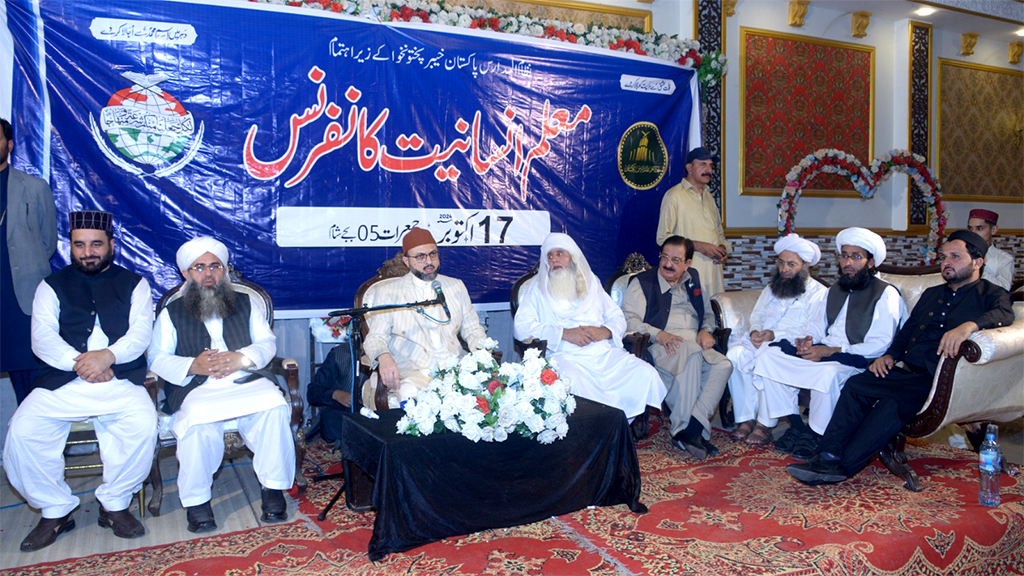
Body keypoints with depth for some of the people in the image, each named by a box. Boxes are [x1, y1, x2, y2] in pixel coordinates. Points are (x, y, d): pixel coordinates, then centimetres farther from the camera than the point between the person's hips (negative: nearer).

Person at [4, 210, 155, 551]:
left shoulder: (133, 284, 14)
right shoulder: (53, 286, 16)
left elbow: (141, 333, 1)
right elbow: (42, 339, 2)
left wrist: (107, 356, -18)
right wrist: (80, 363, -15)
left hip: (119, 381, -1)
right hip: (60, 382, 2)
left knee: (143, 424, -29)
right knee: (22, 431, -23)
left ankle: (115, 504, -7)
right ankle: (55, 511, -1)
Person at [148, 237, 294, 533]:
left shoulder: (245, 304, 22)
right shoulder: (171, 314, 18)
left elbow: (267, 342, 12)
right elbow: (157, 358, 6)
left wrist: (242, 358, -10)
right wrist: (193, 366, -15)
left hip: (248, 382, 1)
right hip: (197, 389, -1)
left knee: (275, 407, -30)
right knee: (198, 422, -34)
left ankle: (273, 489, -18)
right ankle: (196, 500, -15)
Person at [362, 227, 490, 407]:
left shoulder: (456, 286, 18)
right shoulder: (388, 292, 9)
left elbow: (472, 329, 20)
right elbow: (375, 337, 3)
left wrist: (483, 351, -3)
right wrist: (383, 357, -22)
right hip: (411, 371, -4)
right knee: (409, 395, -37)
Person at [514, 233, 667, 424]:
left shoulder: (591, 283, 22)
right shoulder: (537, 289, 12)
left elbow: (618, 318, 20)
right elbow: (522, 327, -2)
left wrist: (605, 331, -6)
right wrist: (564, 333, -13)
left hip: (604, 352, 4)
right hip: (564, 356, -4)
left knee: (646, 373, -18)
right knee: (568, 383, -38)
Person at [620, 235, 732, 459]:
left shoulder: (693, 279, 24)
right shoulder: (641, 282, 8)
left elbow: (708, 313, 30)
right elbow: (629, 319, -4)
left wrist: (706, 330, 6)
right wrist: (658, 334, -19)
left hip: (696, 345, 5)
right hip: (661, 346, -5)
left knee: (724, 365, -27)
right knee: (691, 355, -38)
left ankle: (690, 428, -31)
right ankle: (685, 428, -34)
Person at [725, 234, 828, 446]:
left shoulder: (818, 293, 5)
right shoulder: (771, 287, 26)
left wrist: (775, 334, -20)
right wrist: (755, 331, -5)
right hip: (759, 341, 5)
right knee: (735, 354, -27)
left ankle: (765, 424, -27)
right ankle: (746, 418, -22)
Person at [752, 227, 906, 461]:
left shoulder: (886, 294, -4)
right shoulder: (834, 291, 21)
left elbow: (880, 345, -14)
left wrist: (831, 351, -21)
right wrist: (807, 340, -5)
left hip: (857, 361, -7)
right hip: (822, 353, 7)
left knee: (828, 373, -39)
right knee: (771, 355, -13)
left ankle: (814, 434, -14)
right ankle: (797, 425, -7)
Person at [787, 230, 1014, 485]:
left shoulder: (991, 294, 8)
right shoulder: (932, 293, 28)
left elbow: (1004, 314, -15)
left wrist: (970, 325, -36)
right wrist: (890, 354, 6)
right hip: (905, 369, 6)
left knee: (894, 402, -33)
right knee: (855, 384, -22)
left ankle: (843, 466, -28)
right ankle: (828, 457, -26)